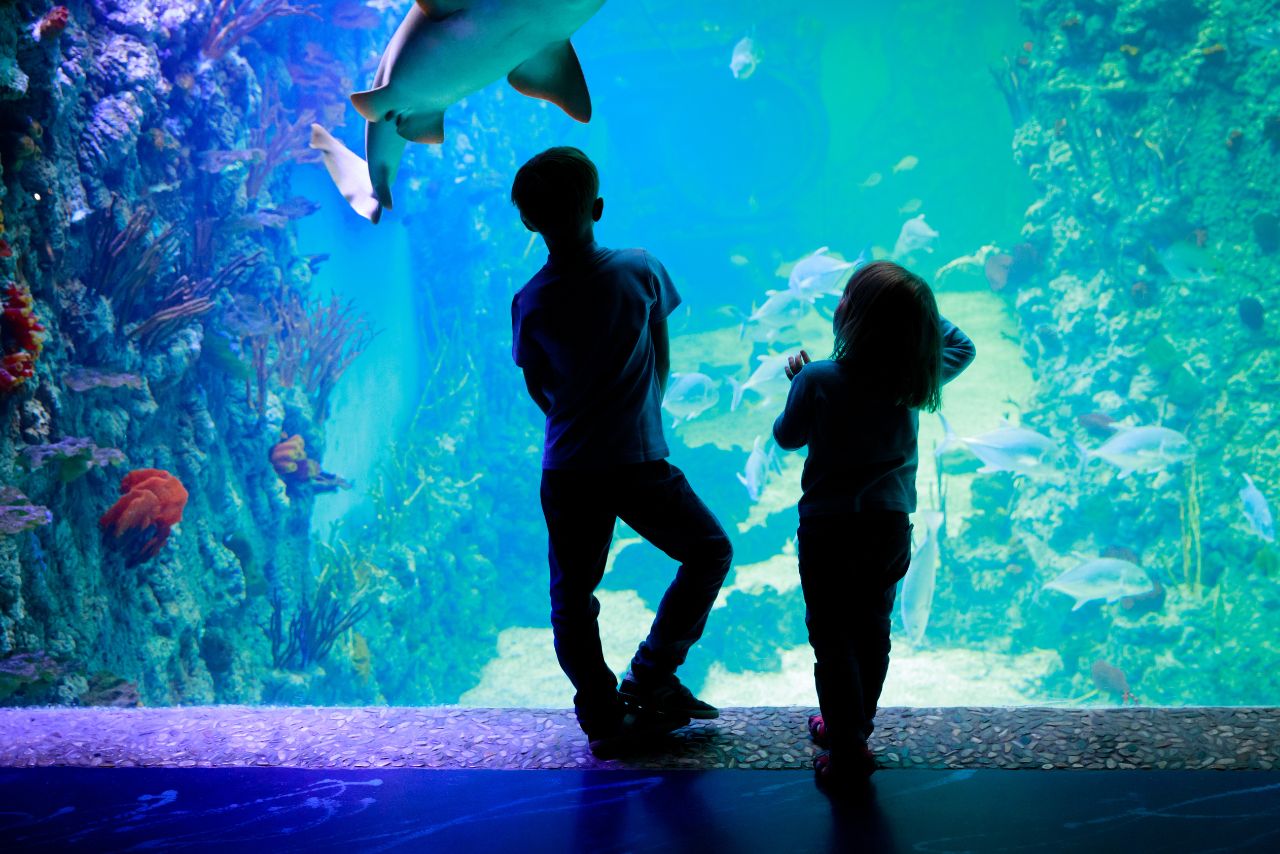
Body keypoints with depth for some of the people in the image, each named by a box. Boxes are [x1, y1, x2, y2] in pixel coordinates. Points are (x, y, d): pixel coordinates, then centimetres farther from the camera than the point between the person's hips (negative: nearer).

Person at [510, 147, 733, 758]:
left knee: (571, 598, 14)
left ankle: (602, 719, 19)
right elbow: (661, 365, 5)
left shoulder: (530, 303, -6)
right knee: (709, 552, 19)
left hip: (567, 473, 2)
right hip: (639, 461, -1)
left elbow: (539, 392, 5)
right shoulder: (642, 270, -7)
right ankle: (649, 678, 17)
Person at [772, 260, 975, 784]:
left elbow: (787, 437, -1)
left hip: (828, 529, -4)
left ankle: (848, 748, 7)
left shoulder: (818, 381, -18)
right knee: (873, 632, 19)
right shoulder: (918, 378, -7)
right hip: (891, 526, 4)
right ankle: (851, 726, 33)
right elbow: (961, 347, 14)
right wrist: (917, 311, 9)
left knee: (832, 639, 6)